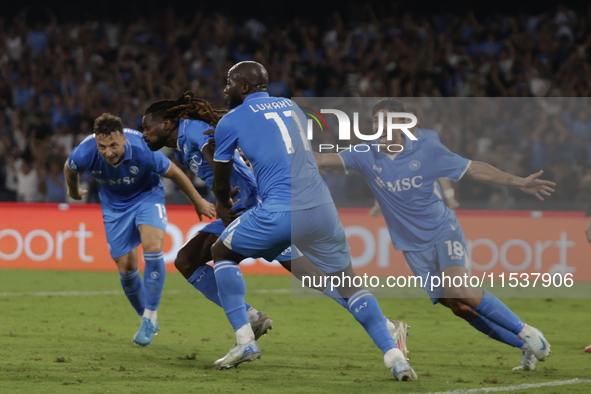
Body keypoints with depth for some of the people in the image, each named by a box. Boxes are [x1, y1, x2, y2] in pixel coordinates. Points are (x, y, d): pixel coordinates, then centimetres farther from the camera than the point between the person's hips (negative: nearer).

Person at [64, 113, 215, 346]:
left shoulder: (143, 150, -35)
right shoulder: (86, 154, -30)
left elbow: (173, 173, -16)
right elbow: (69, 169, -3)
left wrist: (198, 202, -3)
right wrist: (73, 193, 18)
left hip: (147, 195, -2)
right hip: (114, 204, 2)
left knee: (152, 246, -26)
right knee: (125, 267, 0)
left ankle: (150, 315, -11)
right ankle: (146, 319, 25)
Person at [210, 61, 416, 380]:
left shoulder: (231, 121, 7)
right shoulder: (291, 107, 22)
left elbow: (221, 181, 19)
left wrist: (224, 205, 42)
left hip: (279, 212, -5)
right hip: (321, 207, 5)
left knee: (222, 253, 19)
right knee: (348, 283, 16)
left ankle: (244, 341, 9)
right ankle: (394, 356, 2)